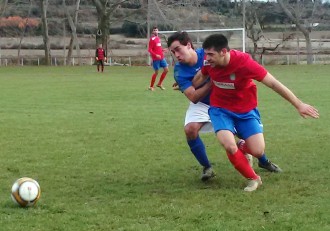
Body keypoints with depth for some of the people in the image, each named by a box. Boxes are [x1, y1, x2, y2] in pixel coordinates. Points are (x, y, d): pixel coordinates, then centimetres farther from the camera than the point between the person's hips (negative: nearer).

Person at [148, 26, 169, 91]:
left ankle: (159, 84, 17)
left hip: (161, 57, 7)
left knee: (166, 69, 4)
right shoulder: (152, 39, -11)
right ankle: (151, 86, 12)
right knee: (156, 72, -2)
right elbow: (149, 50, -15)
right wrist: (155, 55, -25)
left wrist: (162, 50, 6)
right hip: (155, 59, -7)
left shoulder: (158, 38, 12)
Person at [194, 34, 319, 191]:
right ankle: (253, 179, 3)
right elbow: (201, 77, 9)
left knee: (257, 151, -10)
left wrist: (299, 105, -21)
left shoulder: (244, 62, -29)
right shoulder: (209, 61, -18)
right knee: (229, 146, -22)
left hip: (245, 110, -1)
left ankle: (243, 148, 30)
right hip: (220, 108, 2)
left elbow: (273, 83, -23)